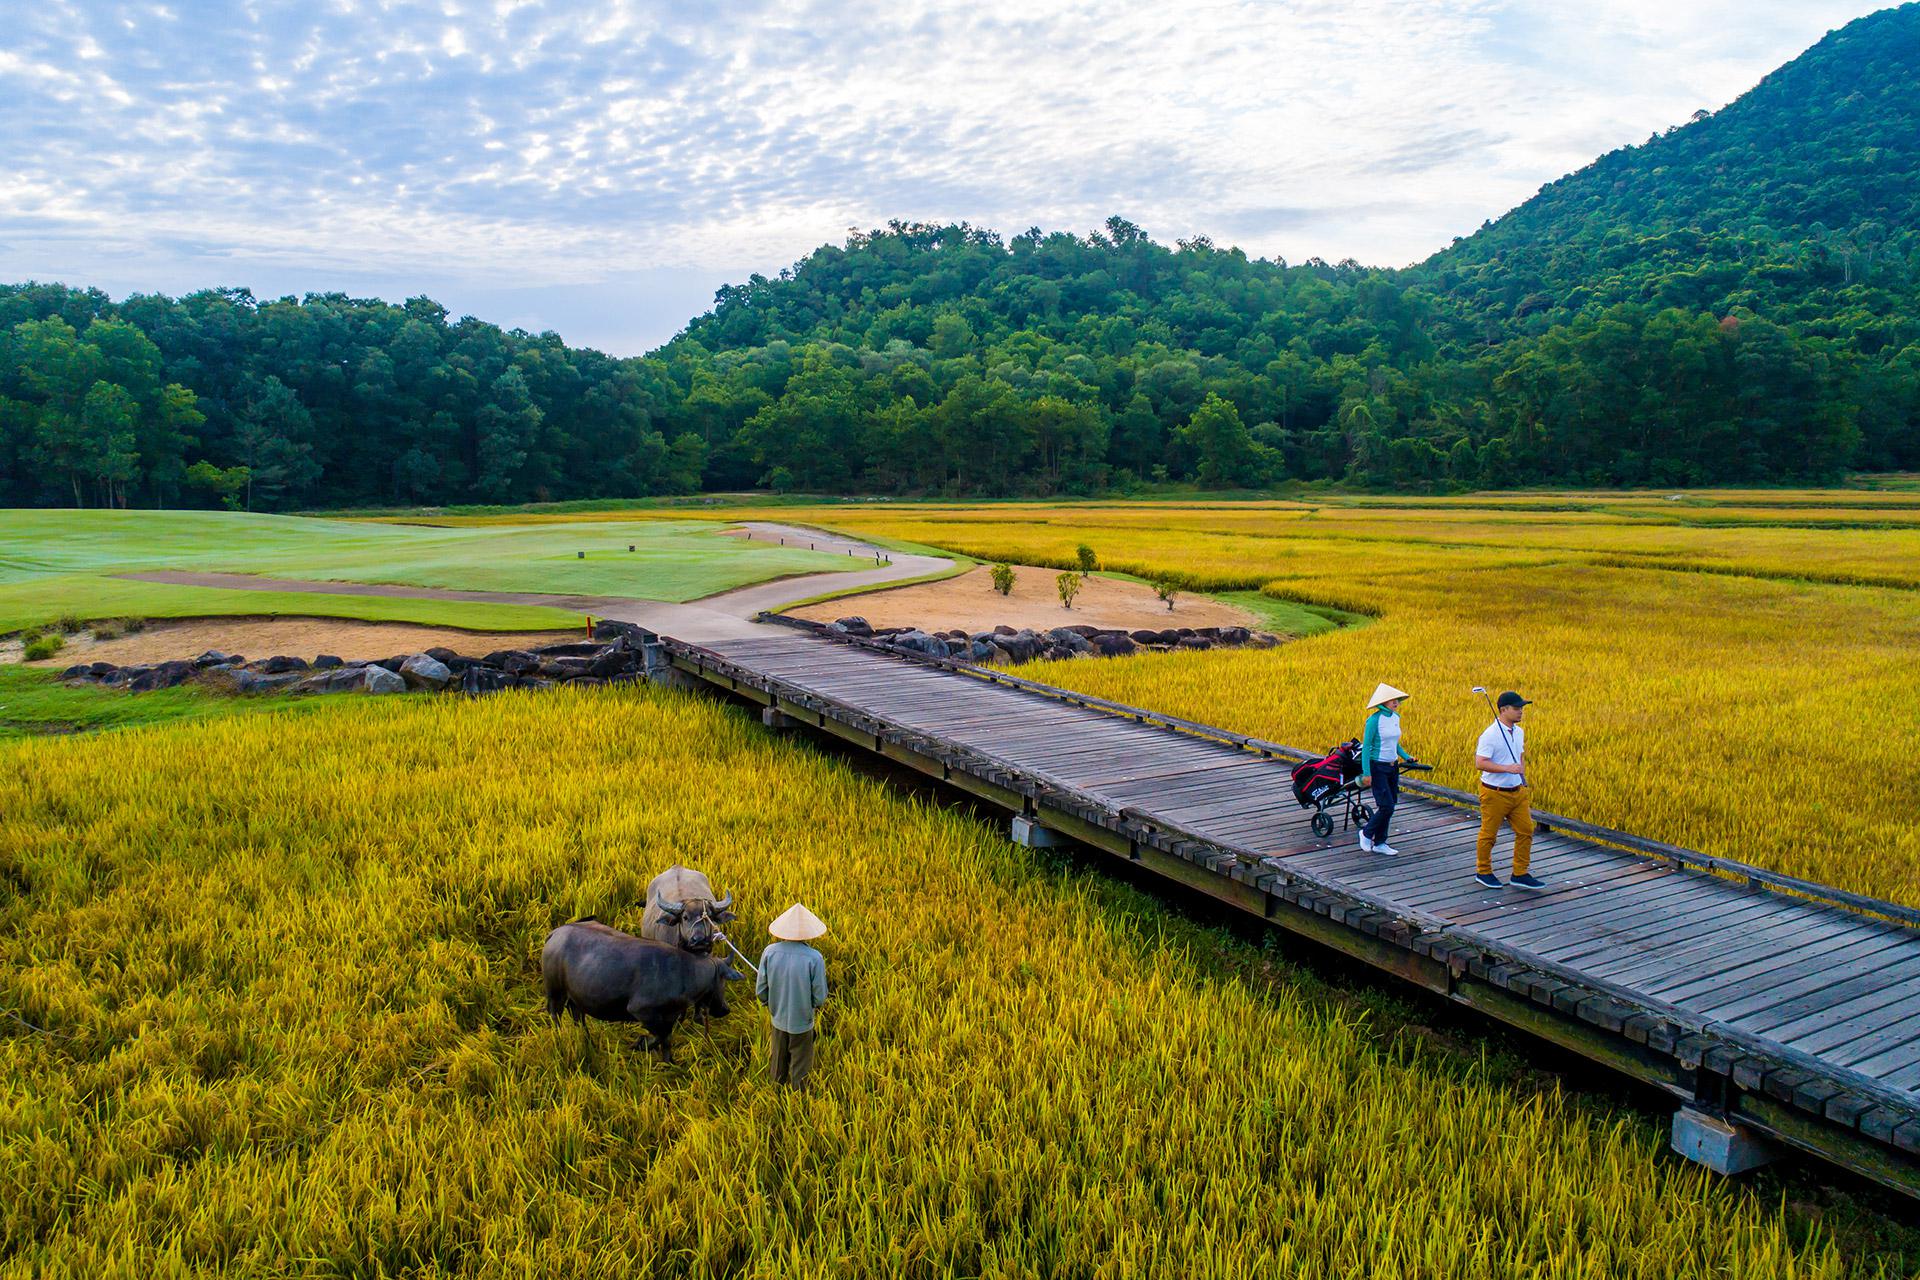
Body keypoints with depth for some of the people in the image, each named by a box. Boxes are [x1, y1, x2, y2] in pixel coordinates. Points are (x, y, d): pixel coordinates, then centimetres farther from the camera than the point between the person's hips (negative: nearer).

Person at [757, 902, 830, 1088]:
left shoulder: (770, 952, -18)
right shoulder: (814, 958, -26)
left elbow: (760, 990, -8)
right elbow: (820, 997, -18)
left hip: (778, 1019, 3)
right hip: (802, 1022, -3)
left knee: (777, 1063, 25)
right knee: (799, 1068, 19)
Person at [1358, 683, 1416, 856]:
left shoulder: (1395, 717, 7)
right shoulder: (1374, 720, -16)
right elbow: (1366, 746, -15)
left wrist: (1405, 756, 5)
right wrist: (1366, 773, -18)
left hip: (1393, 767, 7)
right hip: (1377, 767, -7)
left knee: (1388, 806, 9)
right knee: (1387, 806, -10)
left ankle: (1379, 843, 19)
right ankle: (1366, 833, 12)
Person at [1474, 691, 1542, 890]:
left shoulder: (1519, 732, 8)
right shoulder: (1490, 735, -18)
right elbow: (1480, 763, -24)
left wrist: (1523, 782, 18)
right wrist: (1507, 768, -29)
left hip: (1517, 792, 7)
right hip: (1494, 793, -7)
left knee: (1526, 831, 5)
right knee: (1489, 834, 6)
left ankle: (1520, 875, 15)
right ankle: (1483, 872, 22)